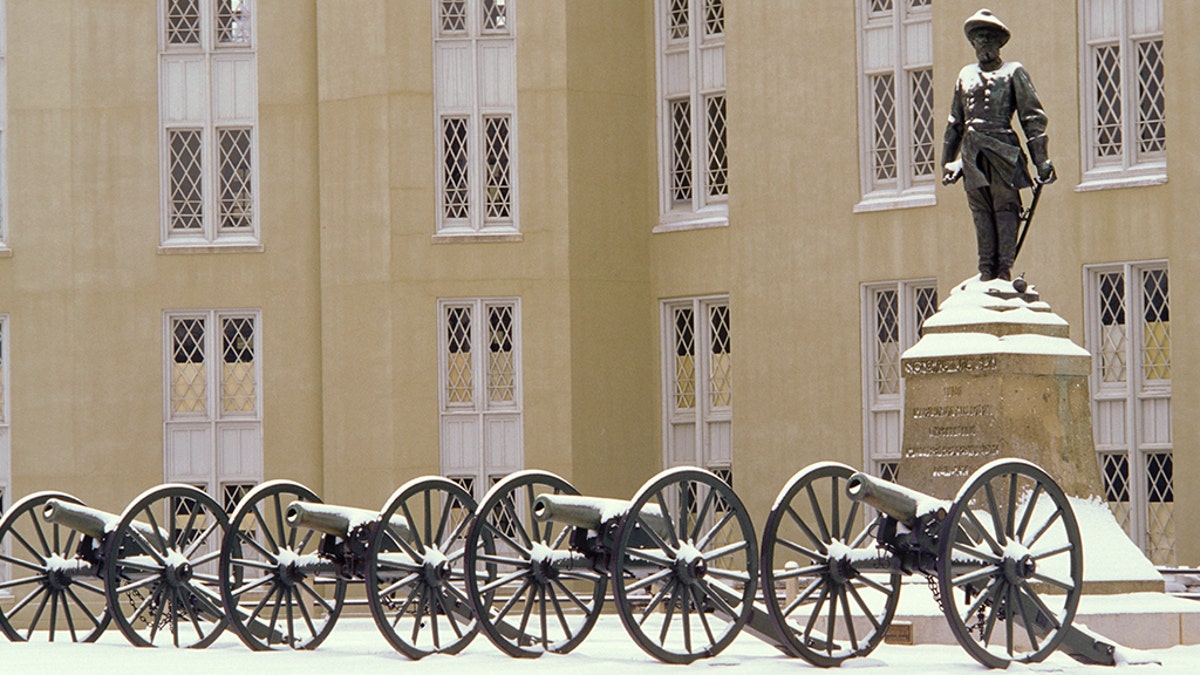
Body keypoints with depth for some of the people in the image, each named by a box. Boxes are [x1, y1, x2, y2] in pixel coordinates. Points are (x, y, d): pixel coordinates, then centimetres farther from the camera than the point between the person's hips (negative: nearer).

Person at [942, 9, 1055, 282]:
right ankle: (986, 270, -1)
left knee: (1005, 208, -7)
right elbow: (955, 123, 25)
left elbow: (1033, 117, 3)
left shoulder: (1013, 72, 7)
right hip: (972, 153, 4)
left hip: (1002, 149, -4)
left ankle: (1005, 268, -10)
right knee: (981, 210, 0)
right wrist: (947, 161, 21)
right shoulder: (966, 75, 20)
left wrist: (1040, 159, -5)